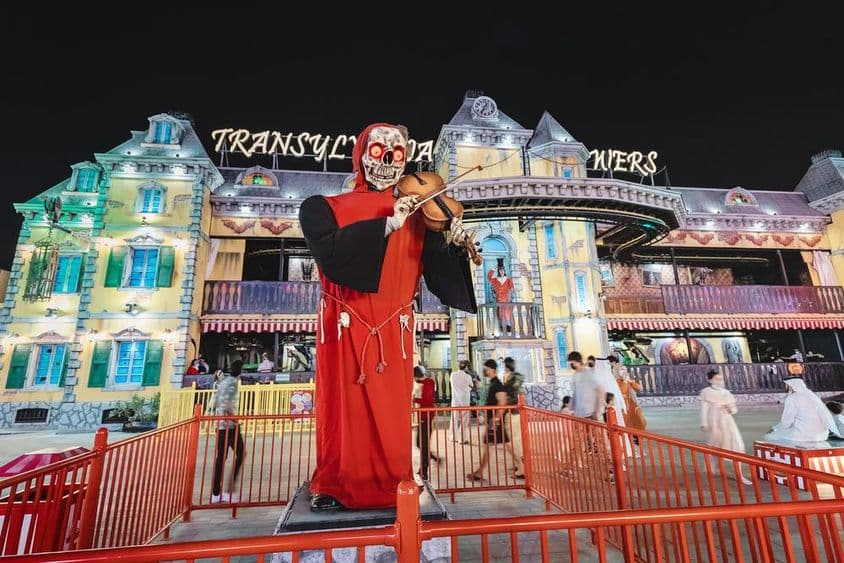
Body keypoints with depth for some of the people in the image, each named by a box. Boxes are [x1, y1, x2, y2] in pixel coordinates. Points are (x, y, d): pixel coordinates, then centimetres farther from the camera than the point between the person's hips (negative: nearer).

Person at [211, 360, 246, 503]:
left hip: (220, 425, 8)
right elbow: (227, 405, -21)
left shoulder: (222, 381, 14)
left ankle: (216, 494, 13)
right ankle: (230, 491, 1)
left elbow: (215, 403, 18)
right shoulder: (232, 382, -12)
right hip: (230, 425, -8)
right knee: (240, 455, 0)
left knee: (220, 458, 10)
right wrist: (235, 419, -11)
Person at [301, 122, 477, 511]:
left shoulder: (416, 214, 7)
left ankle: (393, 485, 27)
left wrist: (456, 246, -18)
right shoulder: (325, 208, 3)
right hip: (345, 327, -1)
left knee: (393, 413, 8)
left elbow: (436, 269, 0)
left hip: (393, 330, 2)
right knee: (343, 409, 8)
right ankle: (331, 487, 28)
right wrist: (384, 227, -22)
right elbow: (332, 254, -17)